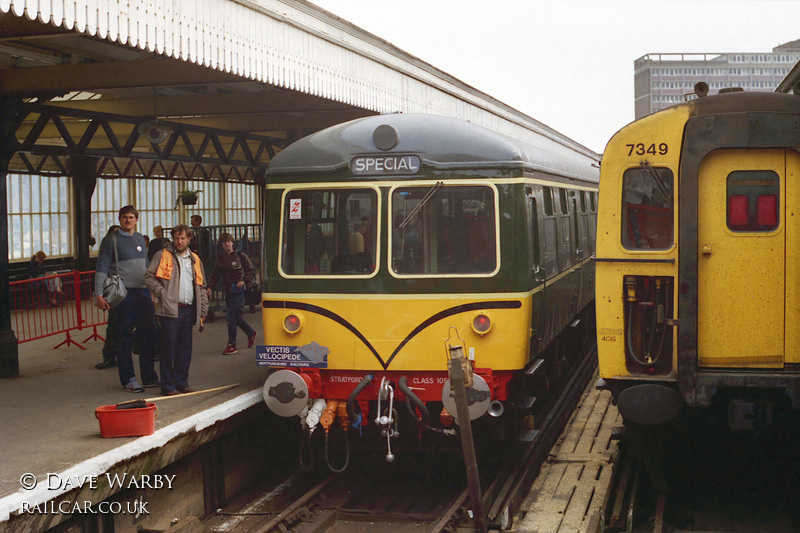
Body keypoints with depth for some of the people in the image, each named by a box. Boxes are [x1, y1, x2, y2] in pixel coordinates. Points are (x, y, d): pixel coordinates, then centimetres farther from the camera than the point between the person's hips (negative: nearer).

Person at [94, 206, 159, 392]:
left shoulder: (140, 239, 16)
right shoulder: (111, 240, -2)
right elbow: (101, 269, -6)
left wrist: (151, 290, 21)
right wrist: (99, 295, -14)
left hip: (143, 292, 6)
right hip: (123, 294, -6)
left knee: (149, 335, 7)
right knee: (125, 338, -1)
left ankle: (149, 376, 17)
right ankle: (128, 379, 6)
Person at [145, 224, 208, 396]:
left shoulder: (195, 259, 18)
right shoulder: (162, 256, 3)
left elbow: (201, 286, 22)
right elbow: (149, 276, -2)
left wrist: (203, 309, 15)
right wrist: (162, 294, -10)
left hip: (188, 310, 5)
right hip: (170, 310, -5)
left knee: (185, 349, 8)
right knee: (168, 349, -4)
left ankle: (182, 383, 17)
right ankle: (168, 386, 2)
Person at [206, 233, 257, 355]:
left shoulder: (240, 256, -3)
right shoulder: (220, 258, 11)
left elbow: (251, 270, 0)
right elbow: (215, 274, 14)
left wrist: (243, 281, -13)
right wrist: (210, 287, 1)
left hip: (238, 290, -6)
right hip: (227, 290, 6)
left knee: (231, 317, -10)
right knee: (235, 317, 10)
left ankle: (232, 346, -4)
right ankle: (251, 333, 34)